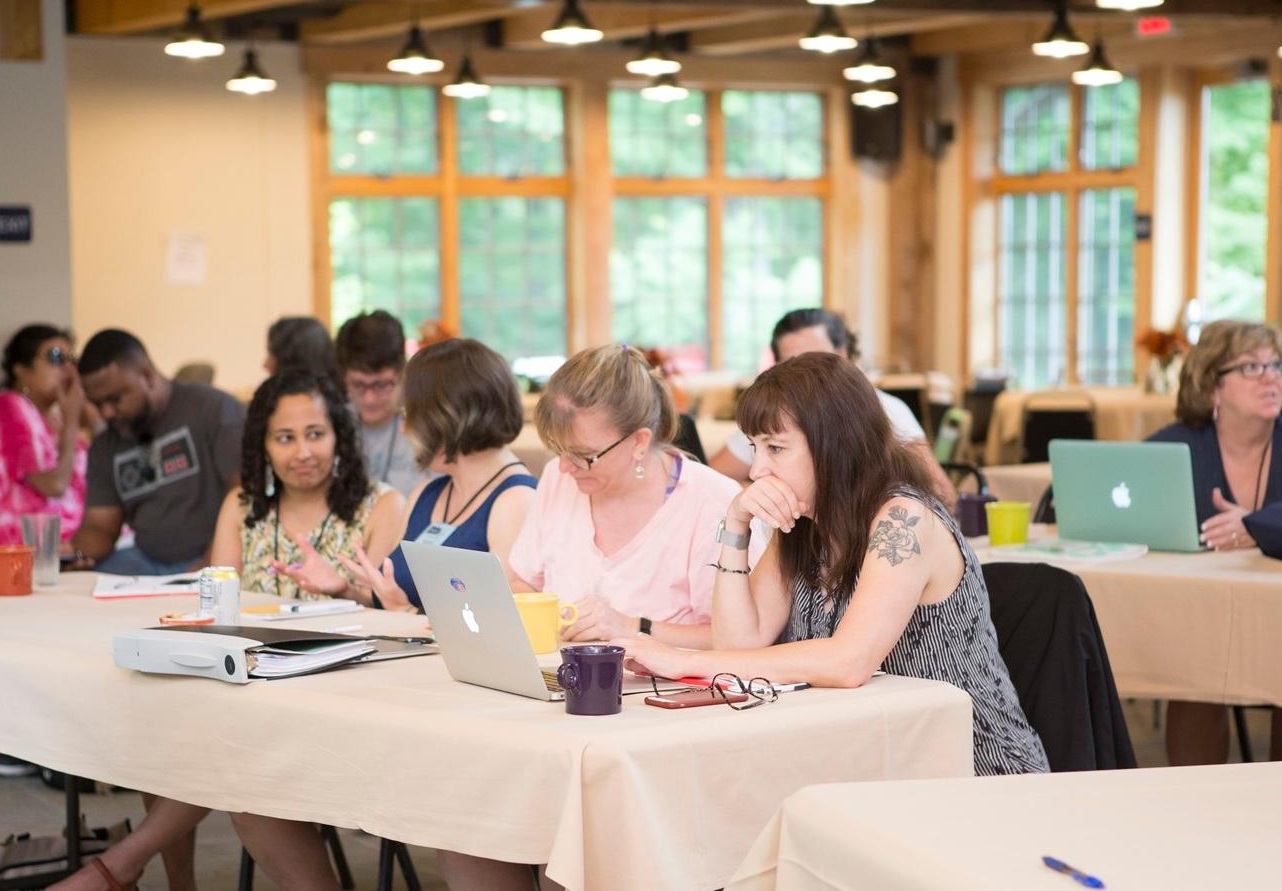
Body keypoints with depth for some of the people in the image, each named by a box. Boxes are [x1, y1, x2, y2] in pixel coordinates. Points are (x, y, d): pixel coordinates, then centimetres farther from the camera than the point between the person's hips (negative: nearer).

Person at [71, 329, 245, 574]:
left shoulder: (213, 409, -4)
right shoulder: (104, 448, 16)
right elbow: (100, 525, 12)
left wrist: (209, 568, -22)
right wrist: (77, 551, -12)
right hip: (147, 561, 6)